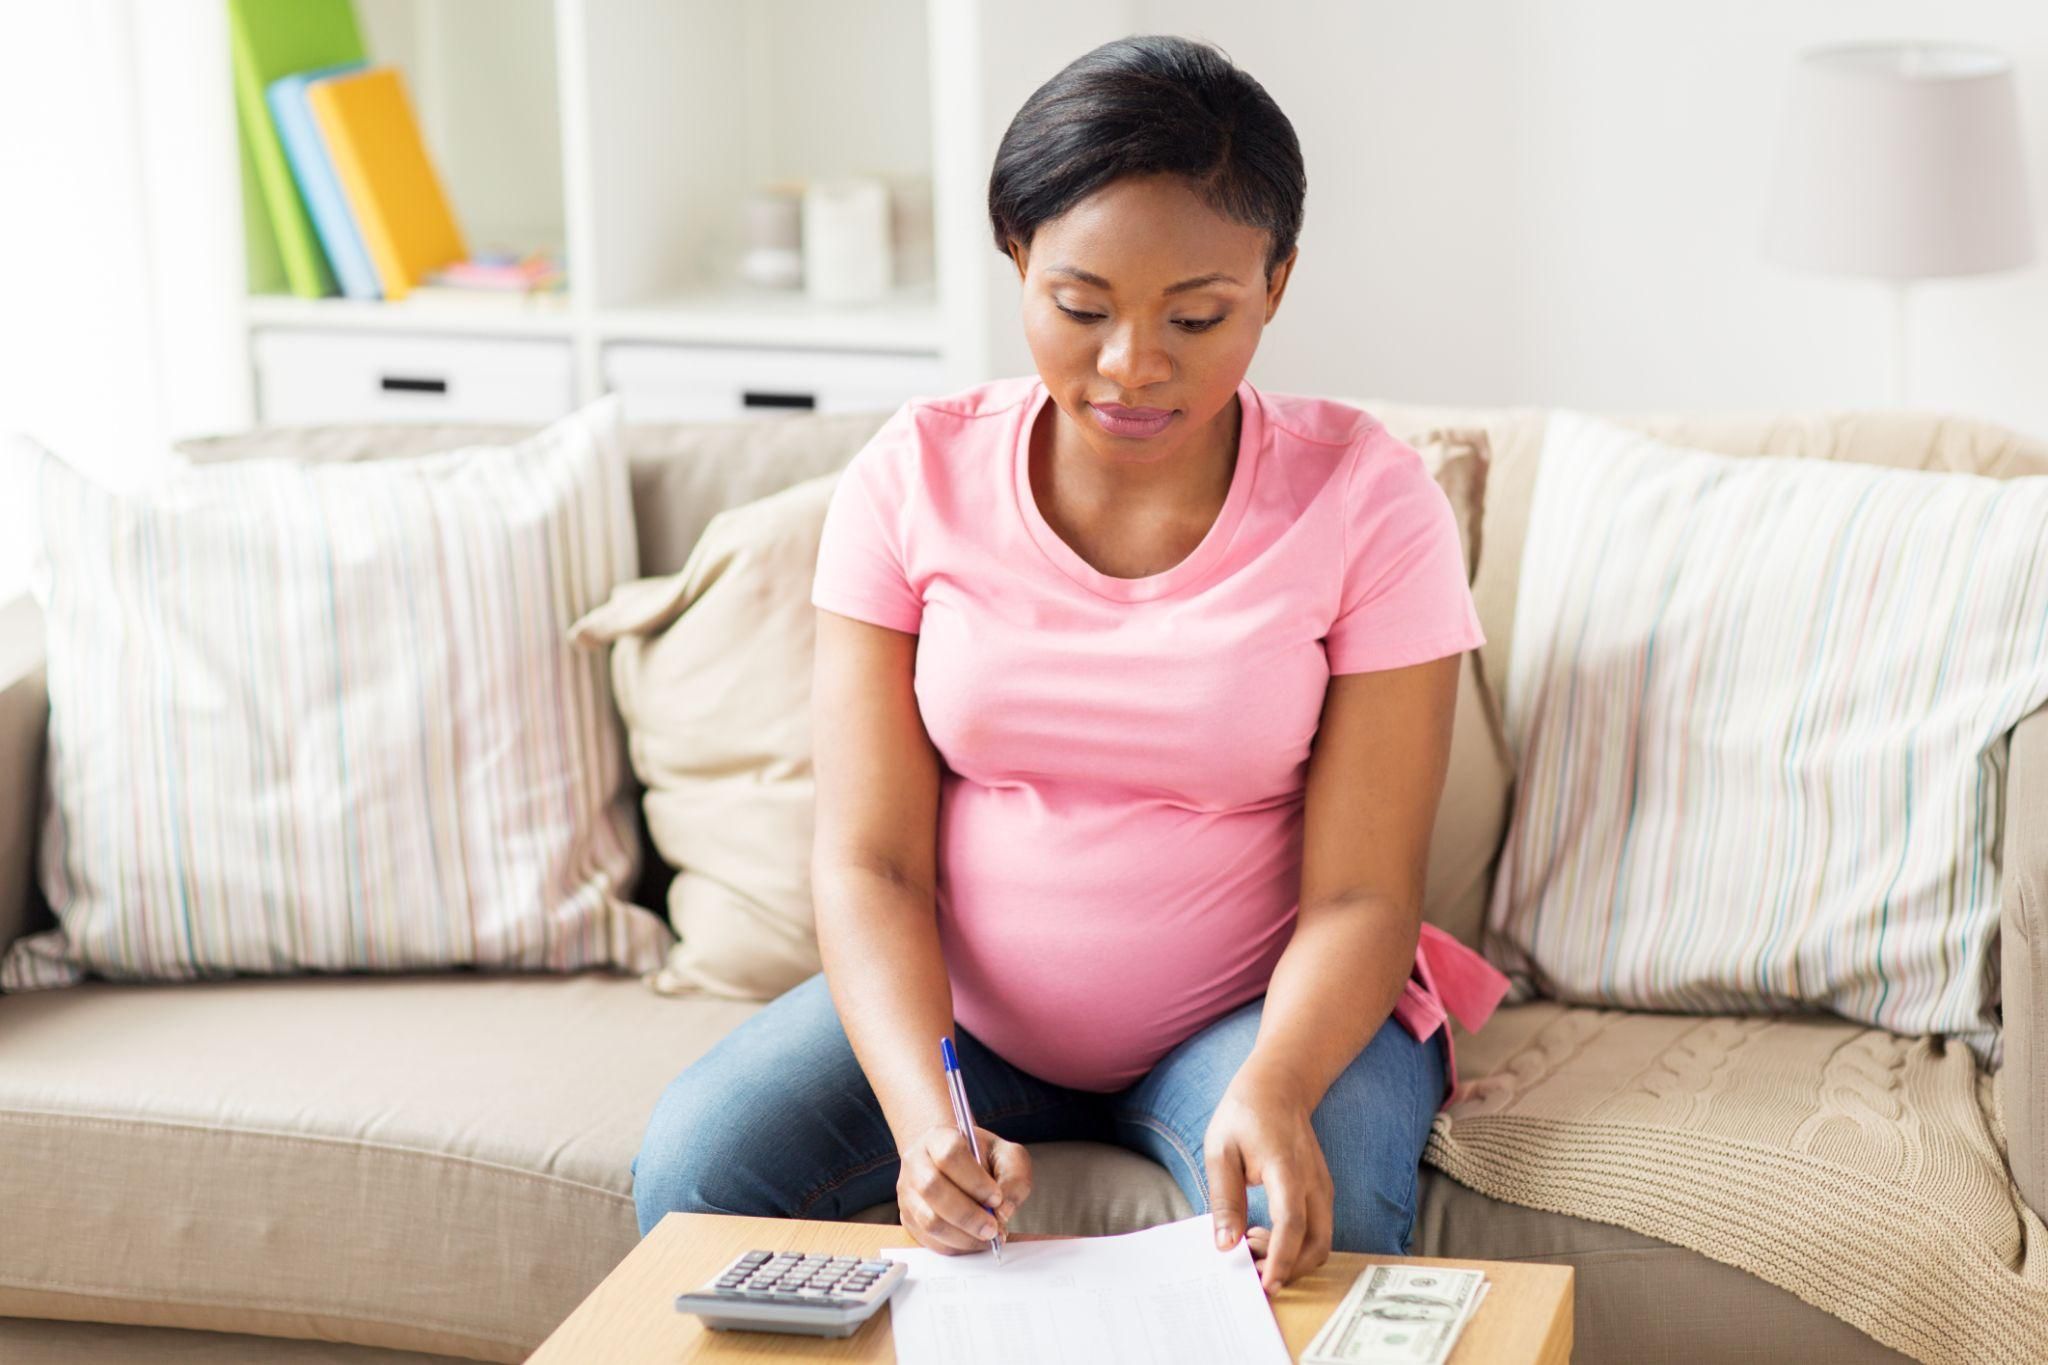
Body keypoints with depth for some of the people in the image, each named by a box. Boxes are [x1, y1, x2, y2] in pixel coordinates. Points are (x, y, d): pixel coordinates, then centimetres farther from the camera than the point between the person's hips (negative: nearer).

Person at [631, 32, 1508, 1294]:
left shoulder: (1363, 500, -12)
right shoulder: (918, 478, -7)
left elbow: (1360, 893, -13)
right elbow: (870, 862, -10)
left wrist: (1270, 1089, -35)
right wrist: (923, 1111, -29)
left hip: (1263, 1007, -2)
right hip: (959, 1003, 3)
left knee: (1316, 1227, -34)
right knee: (691, 1169, -20)